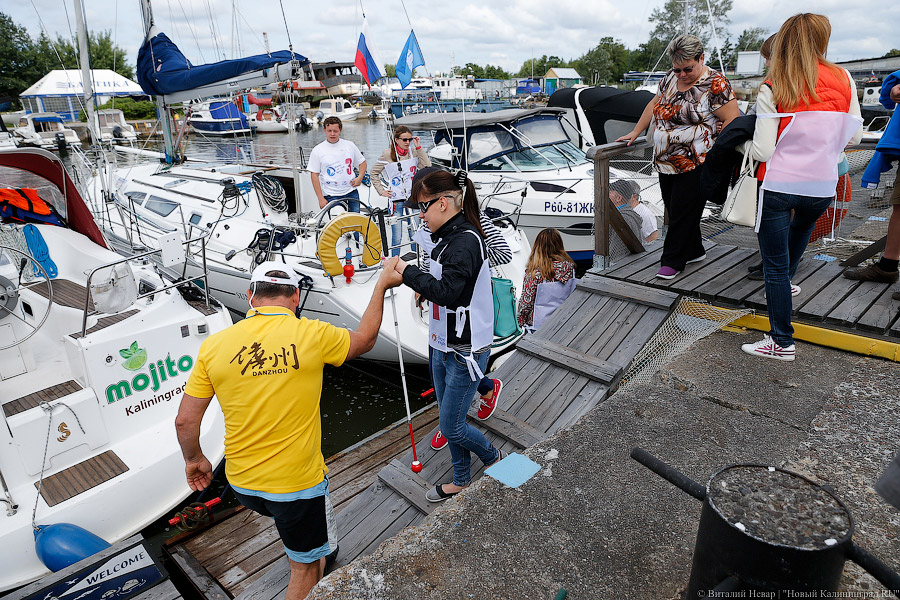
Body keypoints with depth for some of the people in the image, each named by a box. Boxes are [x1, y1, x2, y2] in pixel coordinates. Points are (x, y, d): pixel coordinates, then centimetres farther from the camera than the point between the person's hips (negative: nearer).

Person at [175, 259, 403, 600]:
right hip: (297, 483, -5)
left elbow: (185, 421, -4)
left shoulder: (214, 345, -10)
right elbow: (364, 341, 2)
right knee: (305, 566, 21)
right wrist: (382, 286, 11)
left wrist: (194, 459, 16)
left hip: (241, 482, 5)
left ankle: (321, 547, 62)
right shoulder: (313, 335, -18)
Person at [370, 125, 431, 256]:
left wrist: (419, 147, -11)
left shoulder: (414, 152, 4)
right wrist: (381, 191, -1)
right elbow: (374, 173, 6)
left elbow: (427, 167, -9)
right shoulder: (388, 154, -3)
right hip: (396, 200, -2)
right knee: (397, 238, 1)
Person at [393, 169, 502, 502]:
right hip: (442, 346, 9)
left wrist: (408, 272, -22)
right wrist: (424, 287, 3)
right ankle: (461, 481, 39)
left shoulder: (467, 241, -22)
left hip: (465, 350, -9)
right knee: (449, 421, 20)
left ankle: (494, 459, 31)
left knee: (451, 428, 2)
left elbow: (447, 292, -30)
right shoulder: (446, 238, 8)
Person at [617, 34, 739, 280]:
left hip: (695, 165, -7)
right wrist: (635, 133, 18)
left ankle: (672, 261, 10)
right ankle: (694, 251, 29)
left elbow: (732, 121, -13)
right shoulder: (671, 78, 9)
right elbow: (654, 105, 21)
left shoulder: (716, 85, -11)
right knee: (674, 210, 12)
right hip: (666, 161, 7)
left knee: (682, 213, -2)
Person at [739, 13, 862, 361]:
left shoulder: (772, 89, -9)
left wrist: (743, 142, 8)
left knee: (774, 266, 3)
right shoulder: (843, 79, 1)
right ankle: (786, 280, 56)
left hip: (778, 185, -4)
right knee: (802, 225, 37)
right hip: (821, 187, 4)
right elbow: (854, 136, 7)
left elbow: (763, 152, -13)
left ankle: (782, 343, 7)